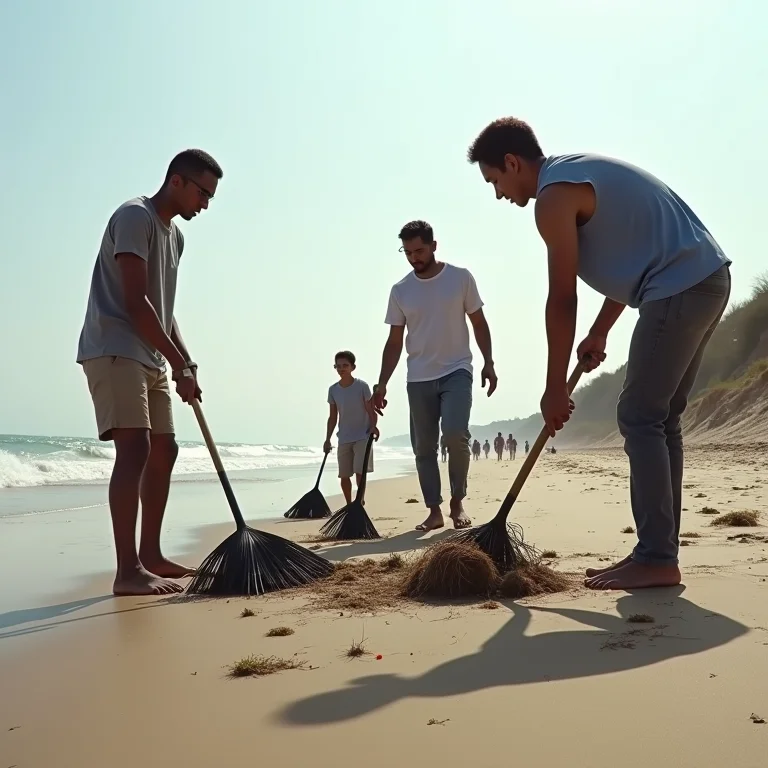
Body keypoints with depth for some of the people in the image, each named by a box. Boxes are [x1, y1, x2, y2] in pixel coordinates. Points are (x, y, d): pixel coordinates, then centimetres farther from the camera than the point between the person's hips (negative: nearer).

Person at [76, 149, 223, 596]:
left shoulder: (175, 236, 17)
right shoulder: (135, 216, -11)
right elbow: (136, 303, -20)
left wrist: (186, 364, 11)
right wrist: (182, 366, -19)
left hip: (150, 357, 10)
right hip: (113, 351, -10)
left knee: (164, 451, 11)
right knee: (134, 449, -19)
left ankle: (150, 555, 20)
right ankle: (128, 571, -19)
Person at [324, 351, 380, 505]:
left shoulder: (362, 386, -9)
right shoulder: (333, 390, 2)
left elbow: (371, 411, -10)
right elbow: (333, 417, 7)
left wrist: (373, 427, -28)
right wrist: (327, 439, 3)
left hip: (362, 436, -4)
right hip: (344, 438, 4)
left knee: (359, 471, -14)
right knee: (344, 475, 7)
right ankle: (349, 505, 21)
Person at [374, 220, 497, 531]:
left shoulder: (461, 278, 0)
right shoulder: (400, 291, 5)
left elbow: (479, 323, 5)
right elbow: (394, 342, 8)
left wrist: (488, 362, -5)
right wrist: (382, 383, 1)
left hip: (456, 371, -3)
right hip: (418, 379, 3)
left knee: (455, 433, -20)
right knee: (423, 447, 2)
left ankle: (458, 501, -1)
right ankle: (434, 511, 12)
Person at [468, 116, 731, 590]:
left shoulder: (554, 194, -9)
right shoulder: (580, 172, 21)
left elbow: (562, 300, -11)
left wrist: (555, 389, -5)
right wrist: (600, 334, 25)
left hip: (680, 288, -10)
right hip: (708, 279, 10)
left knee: (639, 418, -7)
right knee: (660, 418, 10)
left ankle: (657, 560, -4)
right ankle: (658, 553, 14)